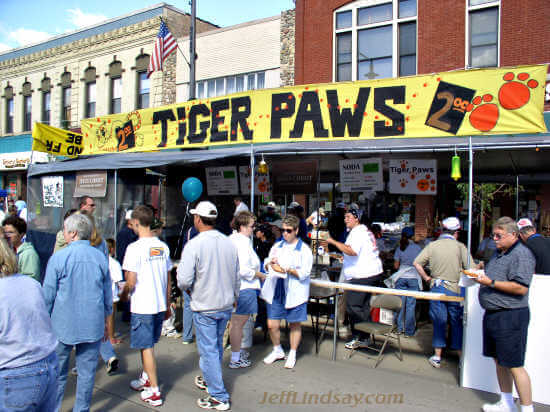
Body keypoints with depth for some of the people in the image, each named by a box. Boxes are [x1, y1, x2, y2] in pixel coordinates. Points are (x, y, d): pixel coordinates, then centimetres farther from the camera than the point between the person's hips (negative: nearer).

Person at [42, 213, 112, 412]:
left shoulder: (58, 257, -9)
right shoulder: (100, 257, 0)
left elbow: (47, 296, -4)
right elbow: (108, 296, 7)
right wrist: (105, 321, 19)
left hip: (63, 325, -2)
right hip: (93, 325, 2)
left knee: (58, 373, 13)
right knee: (87, 371, 11)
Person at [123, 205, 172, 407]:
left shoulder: (135, 248, -15)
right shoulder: (163, 247, 4)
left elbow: (131, 282, -16)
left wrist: (124, 292, 6)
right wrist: (167, 305, 19)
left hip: (142, 307, -6)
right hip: (160, 305, 6)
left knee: (147, 347, 3)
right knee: (148, 344, 22)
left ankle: (155, 392, 9)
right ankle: (145, 379, 37)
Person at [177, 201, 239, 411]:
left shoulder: (194, 245, -19)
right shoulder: (229, 243, -1)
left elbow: (184, 281, -21)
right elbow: (237, 277, 8)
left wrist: (189, 289, 1)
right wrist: (233, 296, 24)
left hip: (204, 307, -6)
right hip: (226, 305, 6)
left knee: (208, 350, 5)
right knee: (217, 346, 23)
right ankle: (211, 380, 42)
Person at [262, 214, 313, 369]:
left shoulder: (304, 250, -4)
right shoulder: (277, 246, 11)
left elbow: (304, 273, -11)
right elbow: (266, 264, 15)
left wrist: (286, 270, -22)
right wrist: (270, 263, -8)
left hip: (294, 293, -4)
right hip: (275, 291, 4)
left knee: (295, 325, 10)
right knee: (272, 325, 6)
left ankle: (292, 355, 29)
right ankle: (277, 351, 31)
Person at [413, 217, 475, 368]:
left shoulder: (432, 245, 0)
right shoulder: (460, 246, -6)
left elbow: (416, 263, -4)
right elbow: (471, 268, -12)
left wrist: (426, 278, 6)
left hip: (437, 287, 1)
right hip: (455, 289, -1)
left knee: (439, 322, 10)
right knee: (457, 322, 11)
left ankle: (437, 357, 15)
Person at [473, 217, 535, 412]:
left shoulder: (522, 254, -15)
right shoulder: (499, 253, 15)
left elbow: (521, 288, -23)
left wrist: (491, 283, -21)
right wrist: (482, 276, 9)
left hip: (511, 317, -10)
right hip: (492, 314, 10)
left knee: (514, 365, -4)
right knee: (499, 361, 17)